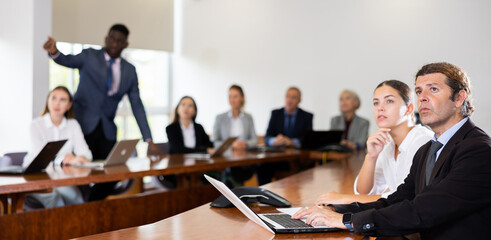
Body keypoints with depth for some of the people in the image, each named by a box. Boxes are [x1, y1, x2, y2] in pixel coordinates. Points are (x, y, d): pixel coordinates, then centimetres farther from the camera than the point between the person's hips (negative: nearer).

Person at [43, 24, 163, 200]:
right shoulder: (89, 56, 0)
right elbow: (68, 61, -21)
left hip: (107, 129, 4)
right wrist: (54, 52, -46)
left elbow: (137, 106, 7)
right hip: (83, 124, -3)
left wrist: (149, 141, 1)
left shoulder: (129, 70, 8)